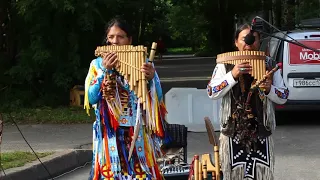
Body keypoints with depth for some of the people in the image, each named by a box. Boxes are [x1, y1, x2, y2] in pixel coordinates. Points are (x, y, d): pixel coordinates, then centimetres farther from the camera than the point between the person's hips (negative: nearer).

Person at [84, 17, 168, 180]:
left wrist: (151, 78, -17)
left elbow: (157, 100, 1)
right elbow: (91, 99, -7)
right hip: (110, 135, 0)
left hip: (138, 135, 1)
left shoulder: (141, 63, 3)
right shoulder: (98, 64, 3)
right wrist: (106, 71, -14)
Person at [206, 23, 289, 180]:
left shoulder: (269, 64, 3)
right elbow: (212, 93, -10)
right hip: (233, 132, -1)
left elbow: (283, 97, 4)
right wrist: (233, 75, -21)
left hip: (262, 133, 1)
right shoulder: (225, 65, -2)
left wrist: (269, 89, -18)